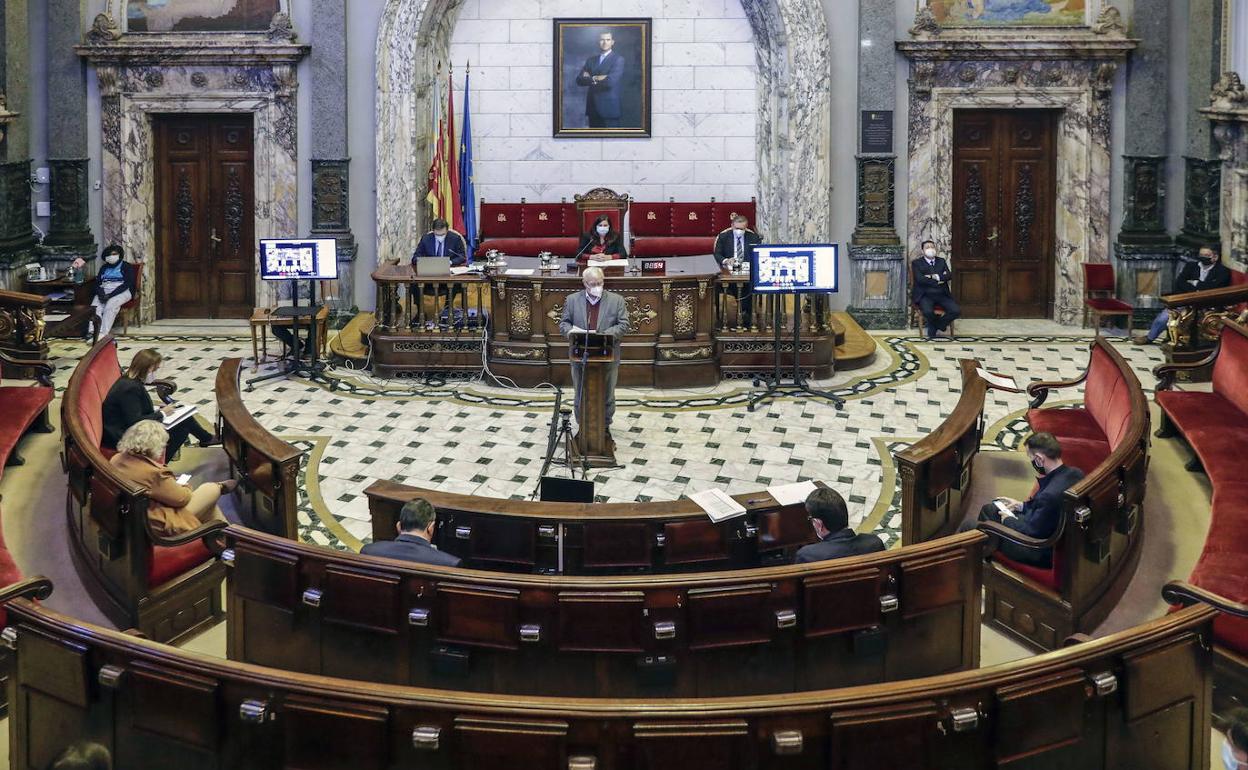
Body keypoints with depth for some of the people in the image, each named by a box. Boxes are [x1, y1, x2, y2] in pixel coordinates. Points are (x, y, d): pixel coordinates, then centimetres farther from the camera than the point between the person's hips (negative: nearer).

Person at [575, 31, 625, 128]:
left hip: (609, 108, -5)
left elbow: (611, 81, -17)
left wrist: (591, 79, -3)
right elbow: (579, 80, 5)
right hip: (593, 109, 5)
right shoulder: (591, 60, 15)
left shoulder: (618, 59, -3)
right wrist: (595, 79, -12)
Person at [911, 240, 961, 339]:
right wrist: (937, 282, -9)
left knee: (956, 311, -21)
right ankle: (938, 324, 1)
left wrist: (936, 277, -13)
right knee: (928, 311, -35)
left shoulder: (941, 261, 18)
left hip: (942, 295, 4)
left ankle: (935, 326, 1)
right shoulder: (917, 263, 5)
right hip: (925, 295, -4)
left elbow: (949, 275, 3)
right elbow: (920, 279, -10)